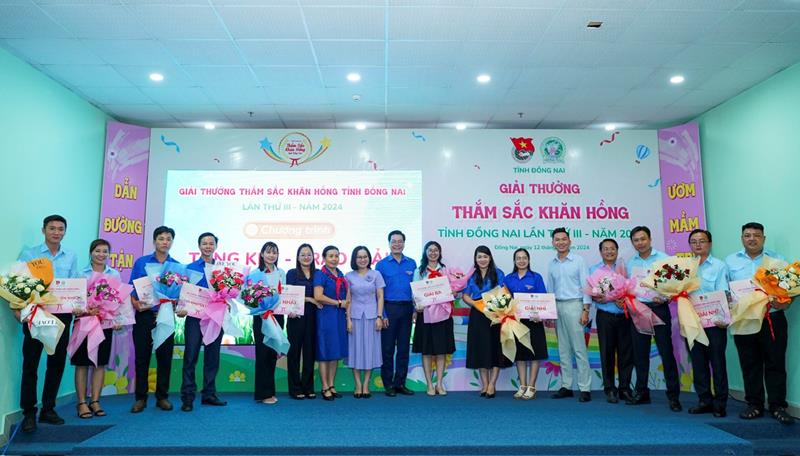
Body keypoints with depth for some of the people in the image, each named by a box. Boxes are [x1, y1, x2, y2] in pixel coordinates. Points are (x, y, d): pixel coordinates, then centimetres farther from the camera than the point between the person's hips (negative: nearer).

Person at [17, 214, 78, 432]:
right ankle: (29, 412, 9)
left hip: (62, 314, 3)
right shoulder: (29, 255, 2)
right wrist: (18, 308, -18)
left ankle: (48, 409, 19)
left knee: (57, 363, 8)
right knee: (31, 363, -1)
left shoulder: (71, 257, 10)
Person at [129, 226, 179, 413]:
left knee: (165, 357, 5)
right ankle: (140, 398, 15)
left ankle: (162, 397, 16)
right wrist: (135, 303, -13)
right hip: (144, 315, 0)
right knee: (142, 357, 4)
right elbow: (131, 287, 5)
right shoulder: (141, 262, 6)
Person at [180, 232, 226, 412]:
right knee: (191, 356, -2)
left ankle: (209, 394, 19)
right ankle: (187, 397, 4)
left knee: (213, 356, 9)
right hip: (195, 316, -3)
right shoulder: (191, 267, 3)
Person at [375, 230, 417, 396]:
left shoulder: (411, 263, 8)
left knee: (404, 347, 8)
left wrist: (415, 310, 2)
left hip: (407, 309, 3)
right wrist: (382, 314, -8)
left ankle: (400, 383, 18)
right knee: (388, 348, 2)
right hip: (389, 308, -3)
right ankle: (388, 384, 13)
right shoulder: (382, 264, 1)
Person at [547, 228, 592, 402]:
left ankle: (585, 388, 0)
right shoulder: (552, 264, 11)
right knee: (563, 349, 9)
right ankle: (566, 386, 15)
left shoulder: (578, 260, -2)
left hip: (573, 305, -5)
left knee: (579, 348, -5)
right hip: (557, 307, 5)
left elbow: (586, 286, -6)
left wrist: (586, 310, -12)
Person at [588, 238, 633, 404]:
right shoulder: (593, 269, 8)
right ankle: (609, 389, 13)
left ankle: (625, 388, 15)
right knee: (607, 353, 3)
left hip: (625, 315, 1)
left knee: (626, 352, 3)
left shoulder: (624, 267, 11)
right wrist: (598, 298, -17)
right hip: (605, 316, -1)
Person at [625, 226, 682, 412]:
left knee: (666, 352, -2)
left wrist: (665, 298, -23)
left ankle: (673, 395, 7)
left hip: (658, 308, -4)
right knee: (640, 352, 9)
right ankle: (642, 392, 19)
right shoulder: (630, 263, 12)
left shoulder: (663, 258, -2)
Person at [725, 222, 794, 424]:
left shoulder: (777, 259, 6)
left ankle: (777, 406, 13)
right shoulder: (731, 261, 9)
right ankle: (754, 405, 17)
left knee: (775, 364, 3)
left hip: (772, 320, -1)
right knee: (749, 365, 8)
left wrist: (785, 303, -15)